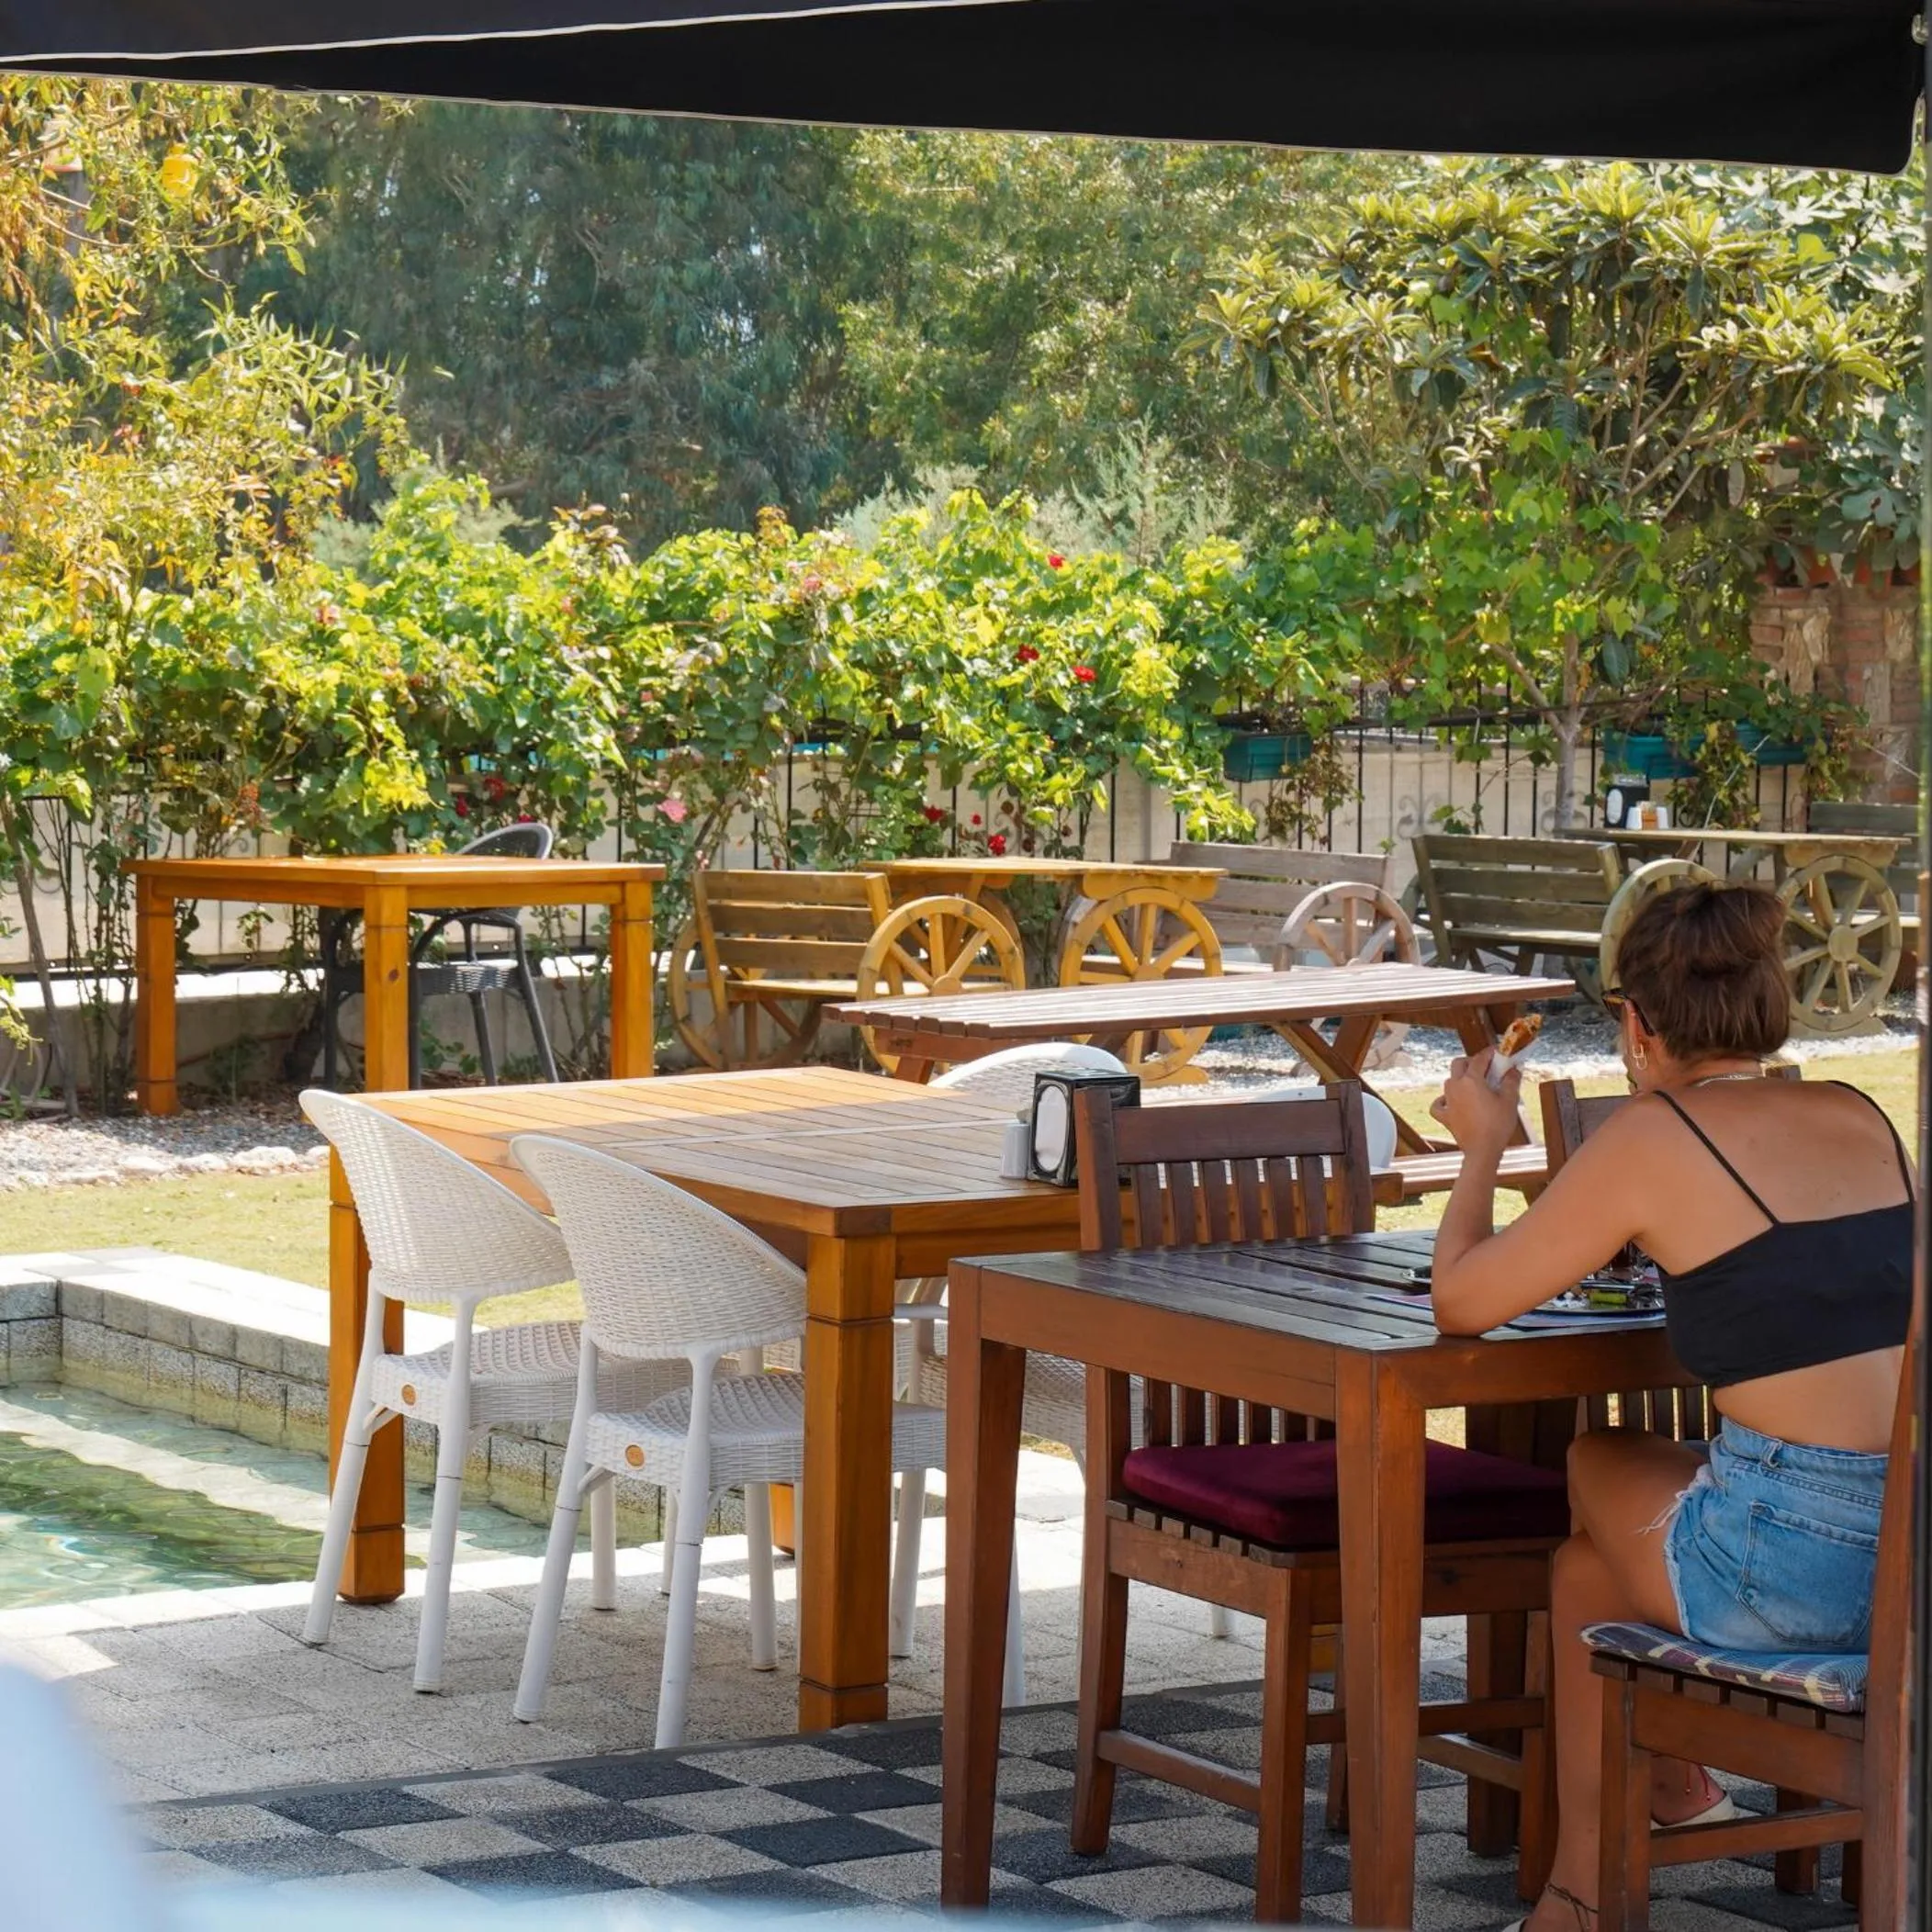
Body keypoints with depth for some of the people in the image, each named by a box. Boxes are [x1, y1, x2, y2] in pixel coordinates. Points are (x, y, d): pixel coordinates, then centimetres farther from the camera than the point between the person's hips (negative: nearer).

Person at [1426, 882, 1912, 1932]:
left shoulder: (1653, 1138, -5)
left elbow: (1459, 1302, 3)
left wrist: (1483, 1146, 19)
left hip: (1799, 1567, -6)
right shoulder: (1860, 1119, 12)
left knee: (1599, 1465, 28)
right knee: (1594, 1560, 28)